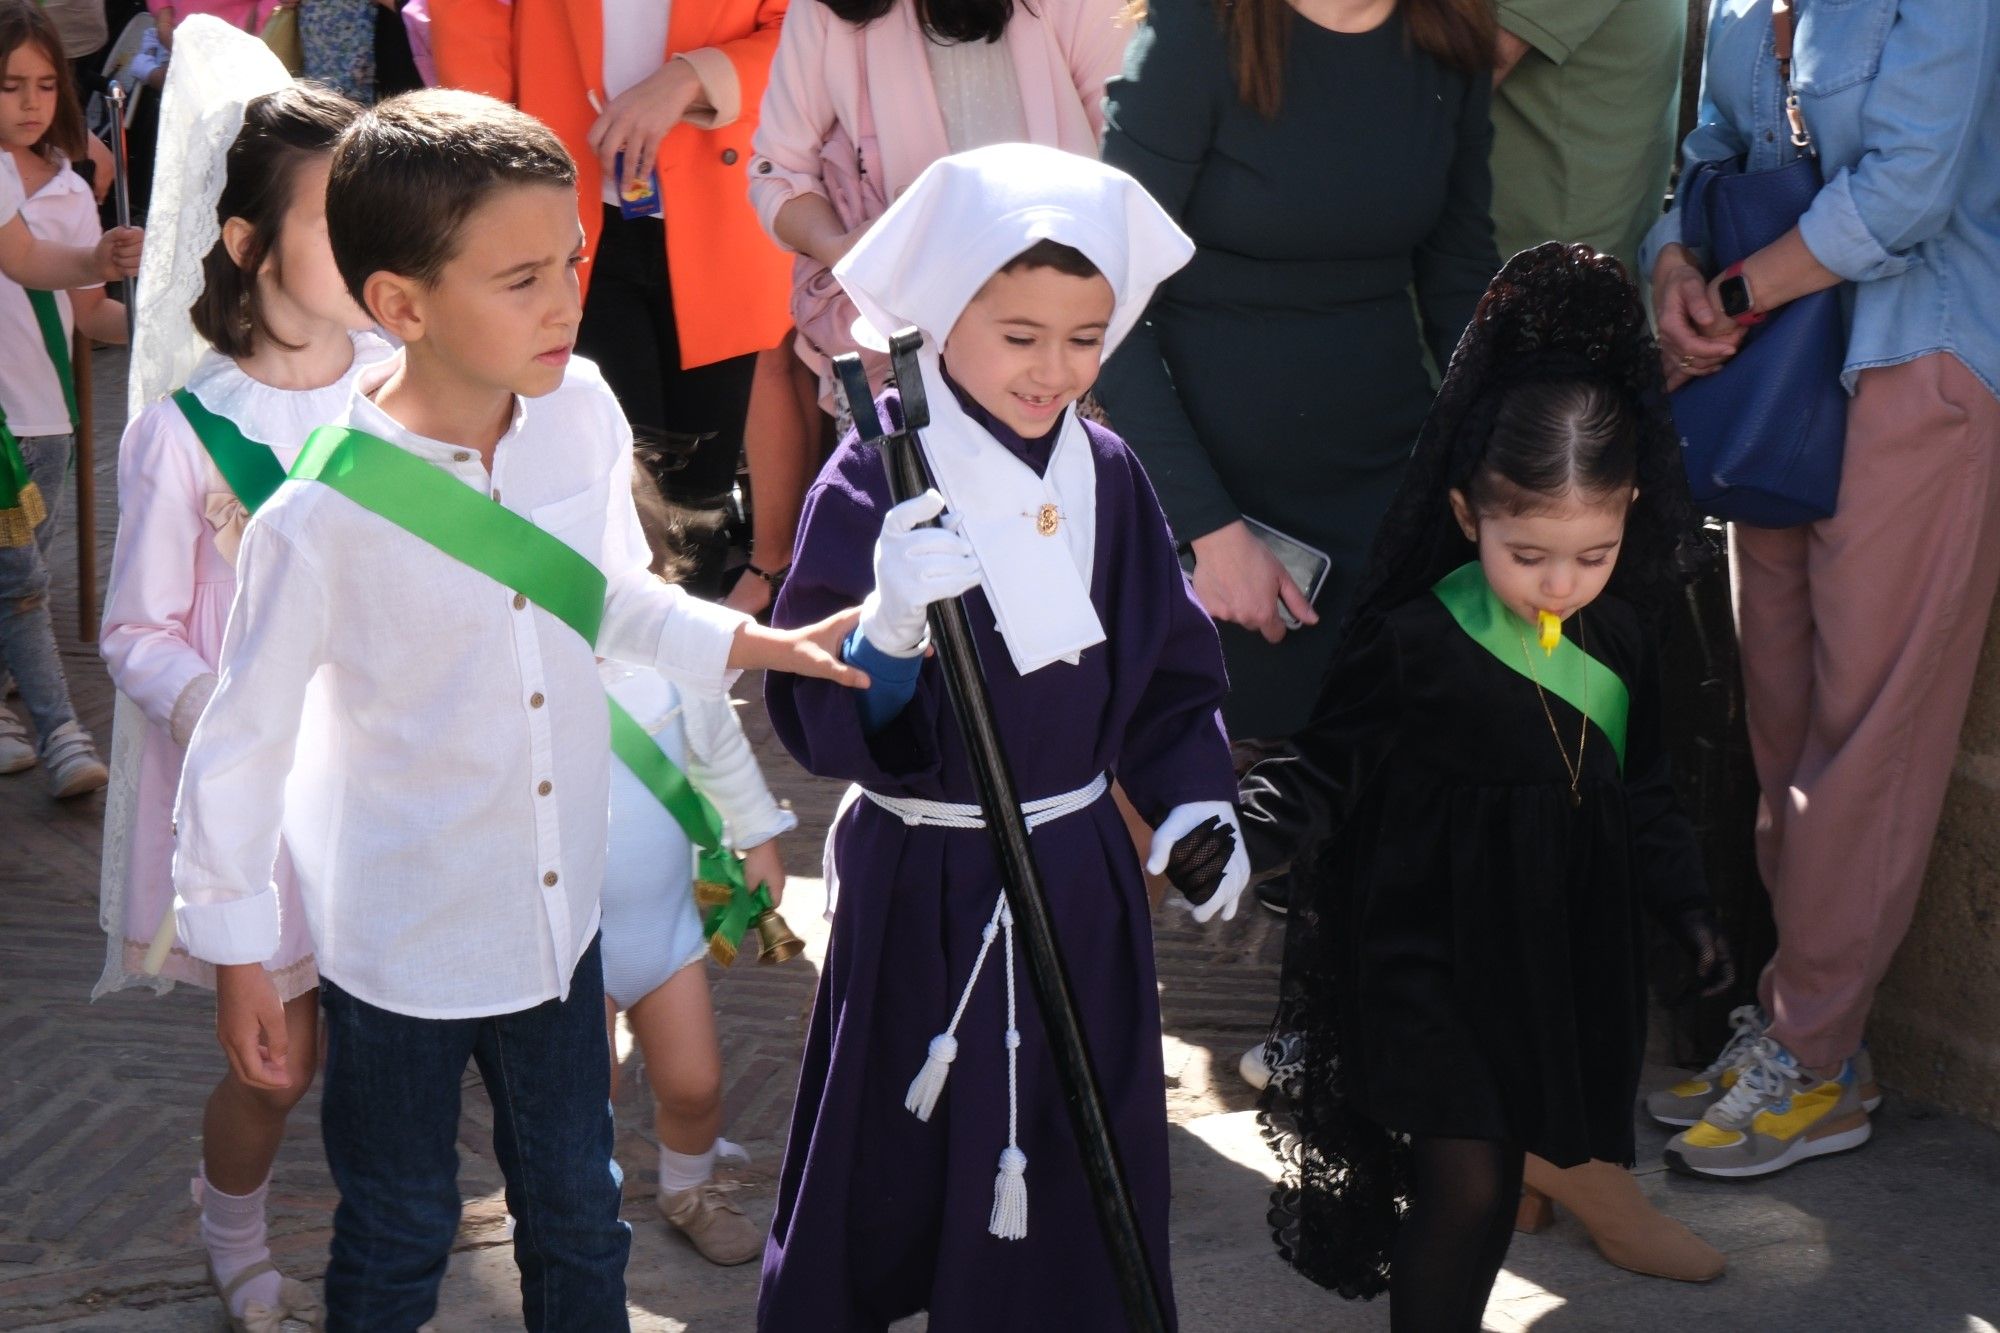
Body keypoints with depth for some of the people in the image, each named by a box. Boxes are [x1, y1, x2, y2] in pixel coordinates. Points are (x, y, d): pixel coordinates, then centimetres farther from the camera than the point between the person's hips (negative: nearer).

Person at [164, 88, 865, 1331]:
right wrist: (237, 954, -7)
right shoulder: (323, 518, -27)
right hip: (401, 939, -4)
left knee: (579, 1213, 22)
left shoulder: (582, 414, -12)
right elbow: (242, 741, -14)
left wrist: (762, 644, -1)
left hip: (557, 908, 5)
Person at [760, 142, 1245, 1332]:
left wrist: (1193, 798, -1)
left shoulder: (1107, 474, 1)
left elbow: (1171, 665, 12)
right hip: (926, 881, -4)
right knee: (896, 1166, 7)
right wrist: (890, 630, -38)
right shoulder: (874, 486, -14)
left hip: (1082, 873, 4)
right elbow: (816, 719, -20)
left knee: (1083, 1174, 13)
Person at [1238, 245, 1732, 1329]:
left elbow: (1637, 791, 15)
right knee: (1464, 1186, -8)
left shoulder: (1617, 641, 2)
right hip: (1429, 963, -5)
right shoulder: (1414, 642, -15)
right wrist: (1244, 827, -26)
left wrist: (1684, 903, 15)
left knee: (1493, 1184, 14)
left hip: (1560, 963, 5)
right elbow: (1330, 769, -9)